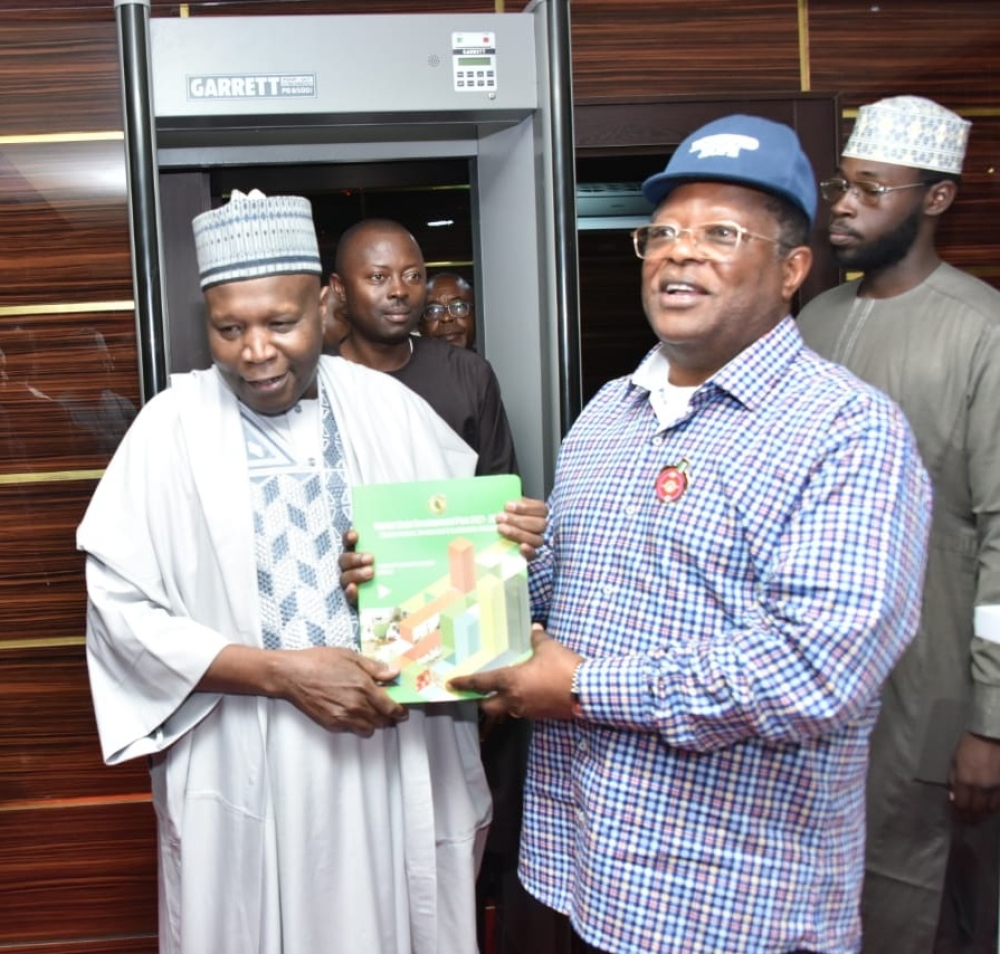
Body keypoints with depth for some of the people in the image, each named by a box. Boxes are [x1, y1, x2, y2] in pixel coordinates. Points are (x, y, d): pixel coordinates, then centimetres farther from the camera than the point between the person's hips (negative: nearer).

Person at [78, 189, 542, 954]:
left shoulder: (391, 409, 0)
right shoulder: (171, 428, -6)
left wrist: (509, 540, -14)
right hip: (246, 779, -2)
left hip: (399, 762, 2)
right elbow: (122, 609, -10)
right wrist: (281, 672, -18)